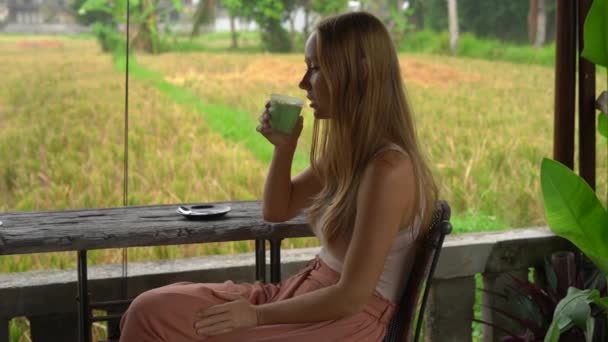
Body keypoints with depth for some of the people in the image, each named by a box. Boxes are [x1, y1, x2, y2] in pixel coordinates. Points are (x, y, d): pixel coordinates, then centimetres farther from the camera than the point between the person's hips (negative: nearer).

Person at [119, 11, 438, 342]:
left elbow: (351, 297, -22)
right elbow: (277, 211, 18)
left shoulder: (388, 168, -22)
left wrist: (258, 315, -15)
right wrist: (284, 145, 1)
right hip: (307, 296, 9)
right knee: (150, 310, -3)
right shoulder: (350, 150, 6)